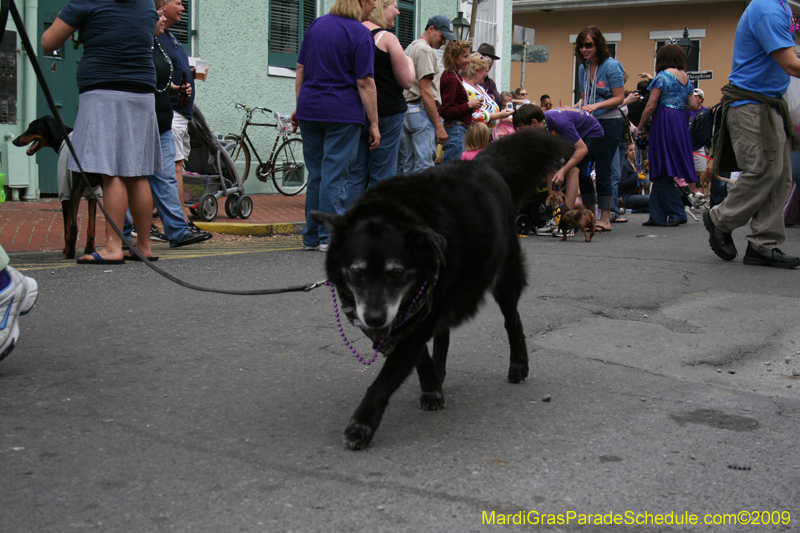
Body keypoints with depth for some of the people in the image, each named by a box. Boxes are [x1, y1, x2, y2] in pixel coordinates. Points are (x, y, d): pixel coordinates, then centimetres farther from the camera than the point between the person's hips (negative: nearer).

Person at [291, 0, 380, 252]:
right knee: (334, 175, -2)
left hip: (309, 109, 6)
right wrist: (374, 124, -9)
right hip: (343, 112, -6)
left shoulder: (316, 24, 11)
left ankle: (311, 236, 16)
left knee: (315, 174, 12)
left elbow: (300, 70, 14)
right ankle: (330, 236, 0)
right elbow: (365, 83, -12)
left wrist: (300, 107, 21)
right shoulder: (360, 33, -8)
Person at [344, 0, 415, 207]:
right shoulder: (387, 38, -10)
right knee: (381, 178, 0)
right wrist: (409, 62, 10)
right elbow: (406, 81, -8)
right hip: (386, 113, -6)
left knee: (355, 175, 9)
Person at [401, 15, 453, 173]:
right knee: (424, 167, -12)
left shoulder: (411, 48, 21)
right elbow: (425, 92, -17)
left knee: (409, 166, 11)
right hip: (422, 112, -10)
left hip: (408, 111, 10)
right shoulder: (426, 50, -10)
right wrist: (439, 125, -17)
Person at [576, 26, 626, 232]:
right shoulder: (583, 68, 11)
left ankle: (605, 219, 0)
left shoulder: (611, 66, -10)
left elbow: (619, 98, -11)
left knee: (602, 170, -7)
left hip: (610, 123, -7)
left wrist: (596, 106, -22)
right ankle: (589, 215, 18)